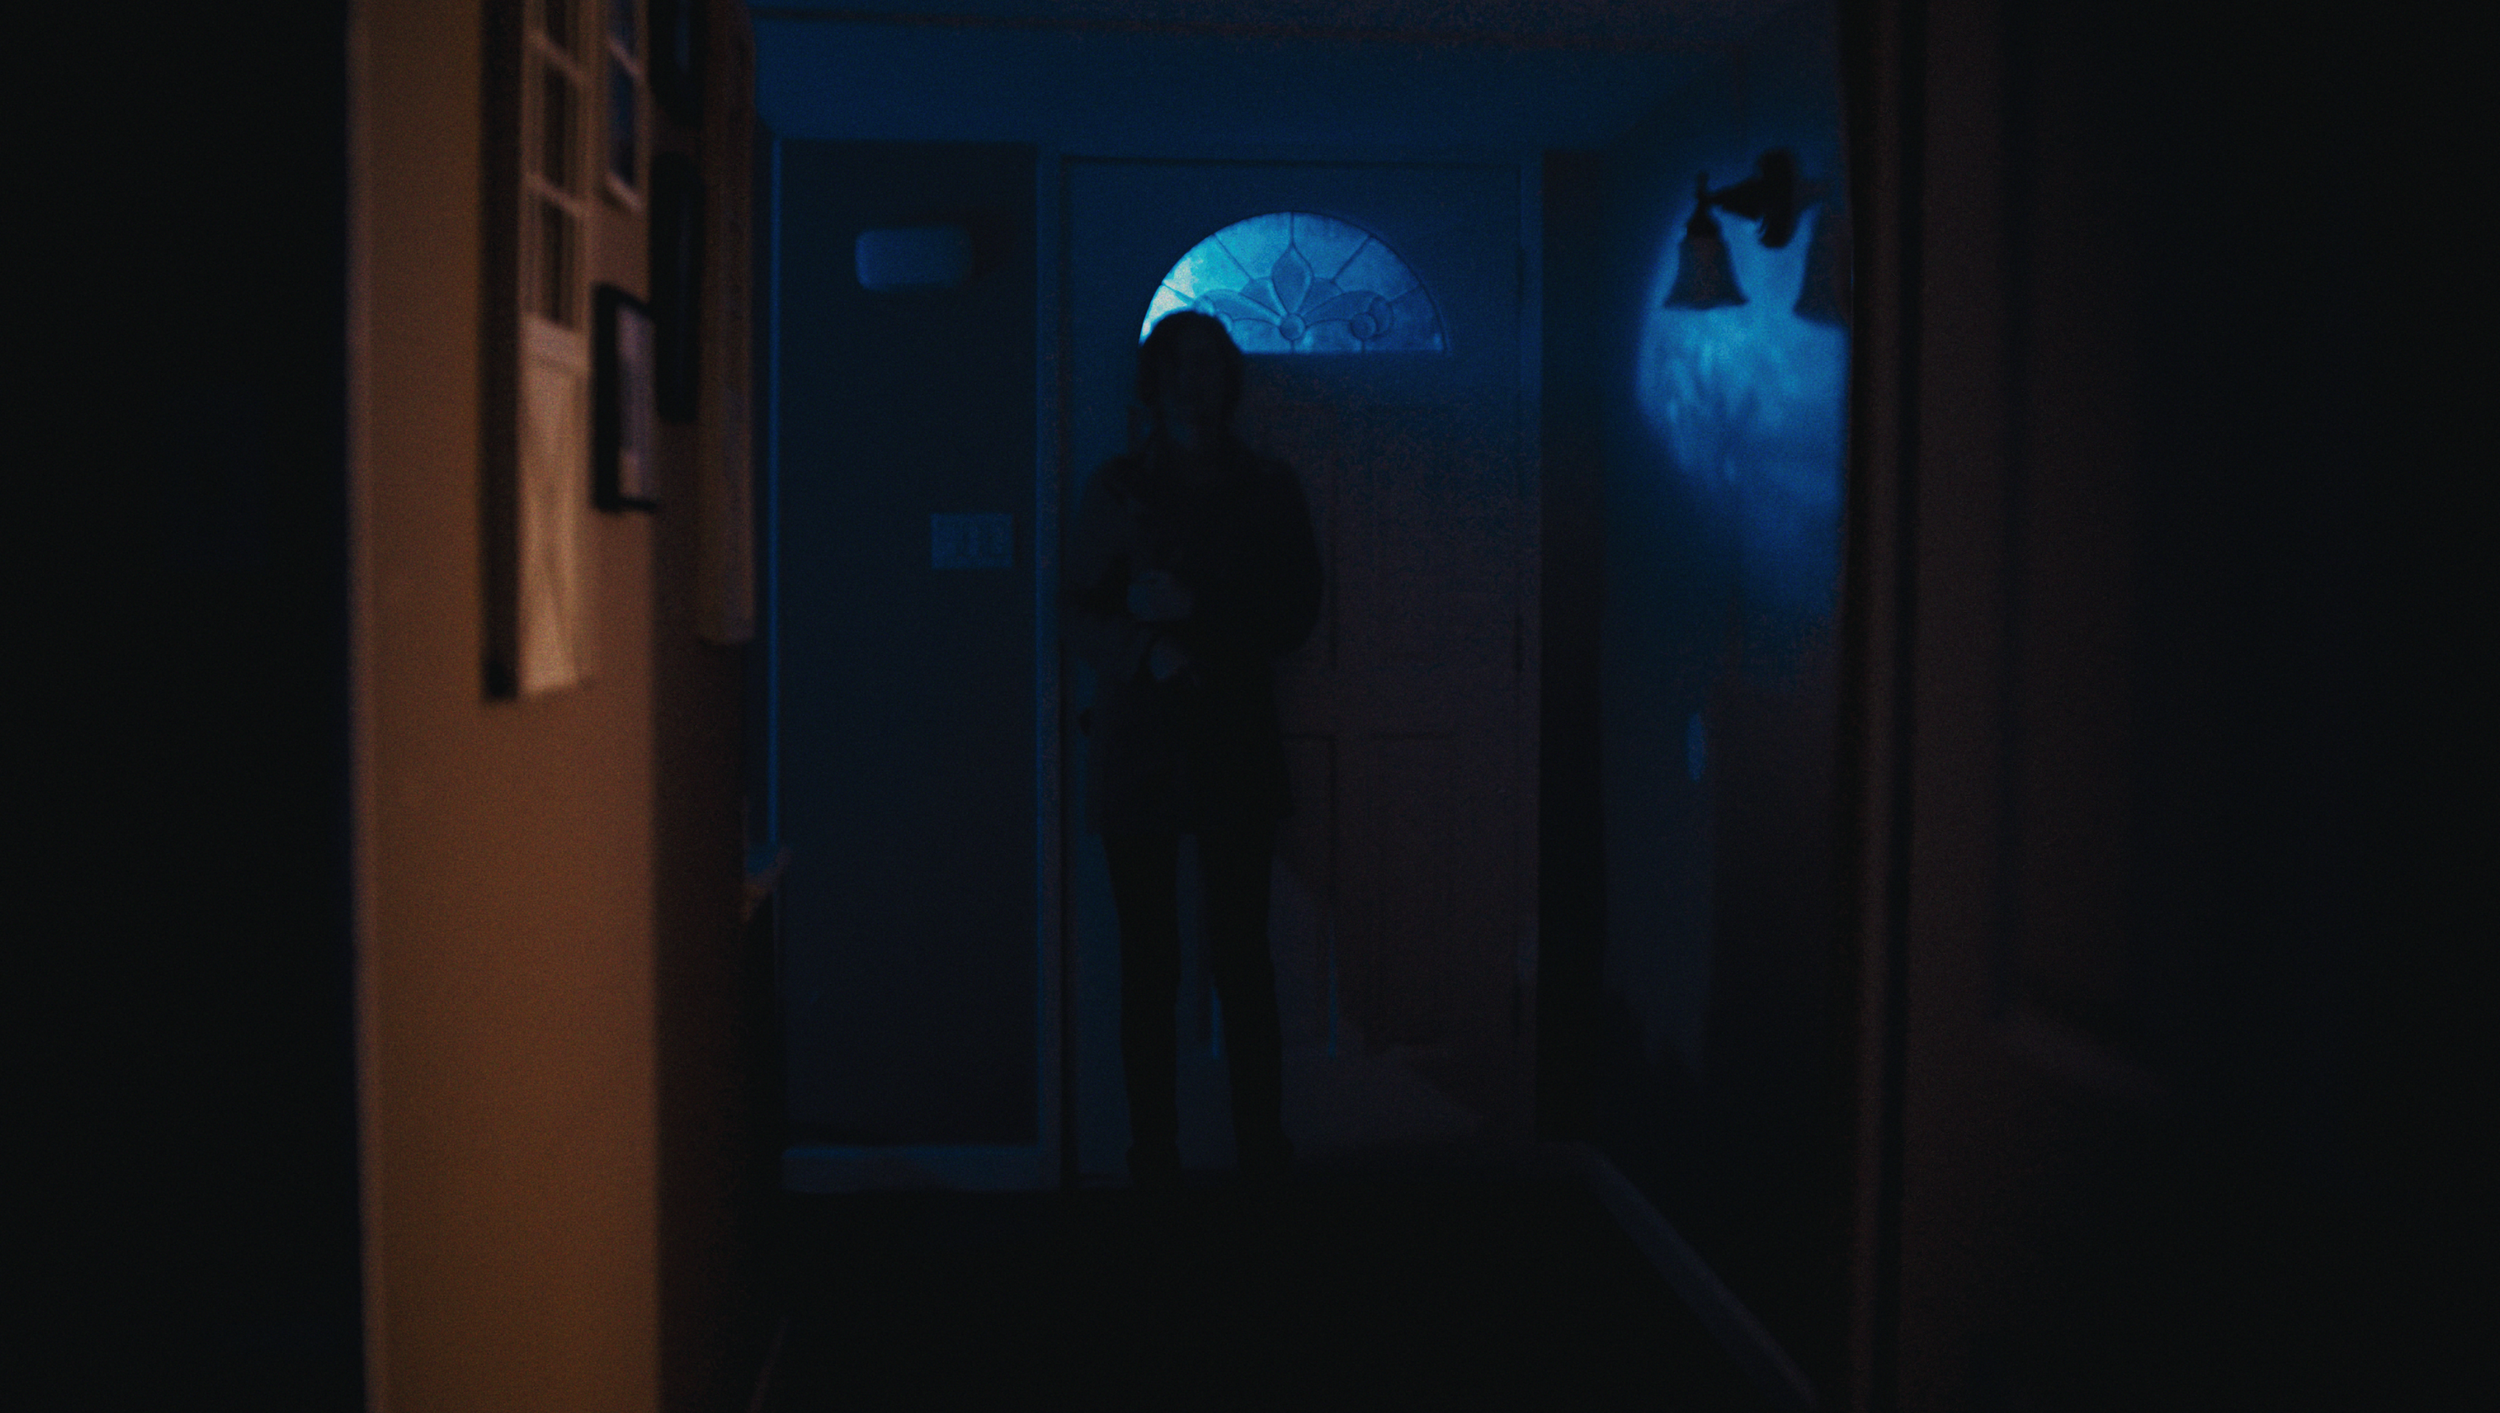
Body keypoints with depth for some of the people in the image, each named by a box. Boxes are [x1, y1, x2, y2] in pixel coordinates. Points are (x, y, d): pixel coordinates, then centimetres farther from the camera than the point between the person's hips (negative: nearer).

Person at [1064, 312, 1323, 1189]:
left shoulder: (1268, 490, 9)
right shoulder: (1118, 488, 8)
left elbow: (1296, 614, 2)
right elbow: (1081, 616, 5)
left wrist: (1193, 609, -11)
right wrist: (1146, 649, -14)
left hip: (1236, 745, 0)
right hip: (1139, 746, 0)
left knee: (1241, 954, 0)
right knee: (1148, 961, 1)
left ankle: (1262, 1148, 8)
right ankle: (1153, 1153, 8)